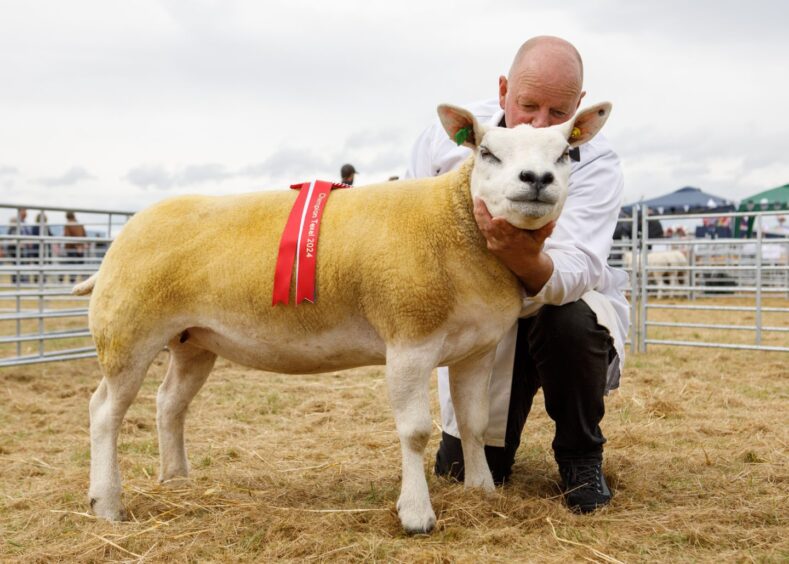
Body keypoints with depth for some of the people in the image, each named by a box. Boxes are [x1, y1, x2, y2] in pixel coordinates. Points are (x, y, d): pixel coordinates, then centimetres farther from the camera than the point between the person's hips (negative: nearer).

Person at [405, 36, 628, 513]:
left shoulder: (596, 164, -24)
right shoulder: (448, 135, -15)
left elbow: (575, 274, -39)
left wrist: (527, 261, -60)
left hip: (567, 303, -2)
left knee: (571, 324, -38)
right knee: (459, 469, -5)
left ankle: (581, 456, -9)